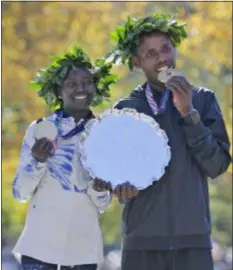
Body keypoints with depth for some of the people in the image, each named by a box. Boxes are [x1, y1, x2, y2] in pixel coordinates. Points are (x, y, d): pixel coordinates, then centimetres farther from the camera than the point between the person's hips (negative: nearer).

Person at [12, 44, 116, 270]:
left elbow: (102, 205, 11)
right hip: (40, 243, -2)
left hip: (84, 247, 2)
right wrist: (38, 161, -16)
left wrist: (99, 189, -11)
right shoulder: (39, 129, 1)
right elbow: (20, 192, 0)